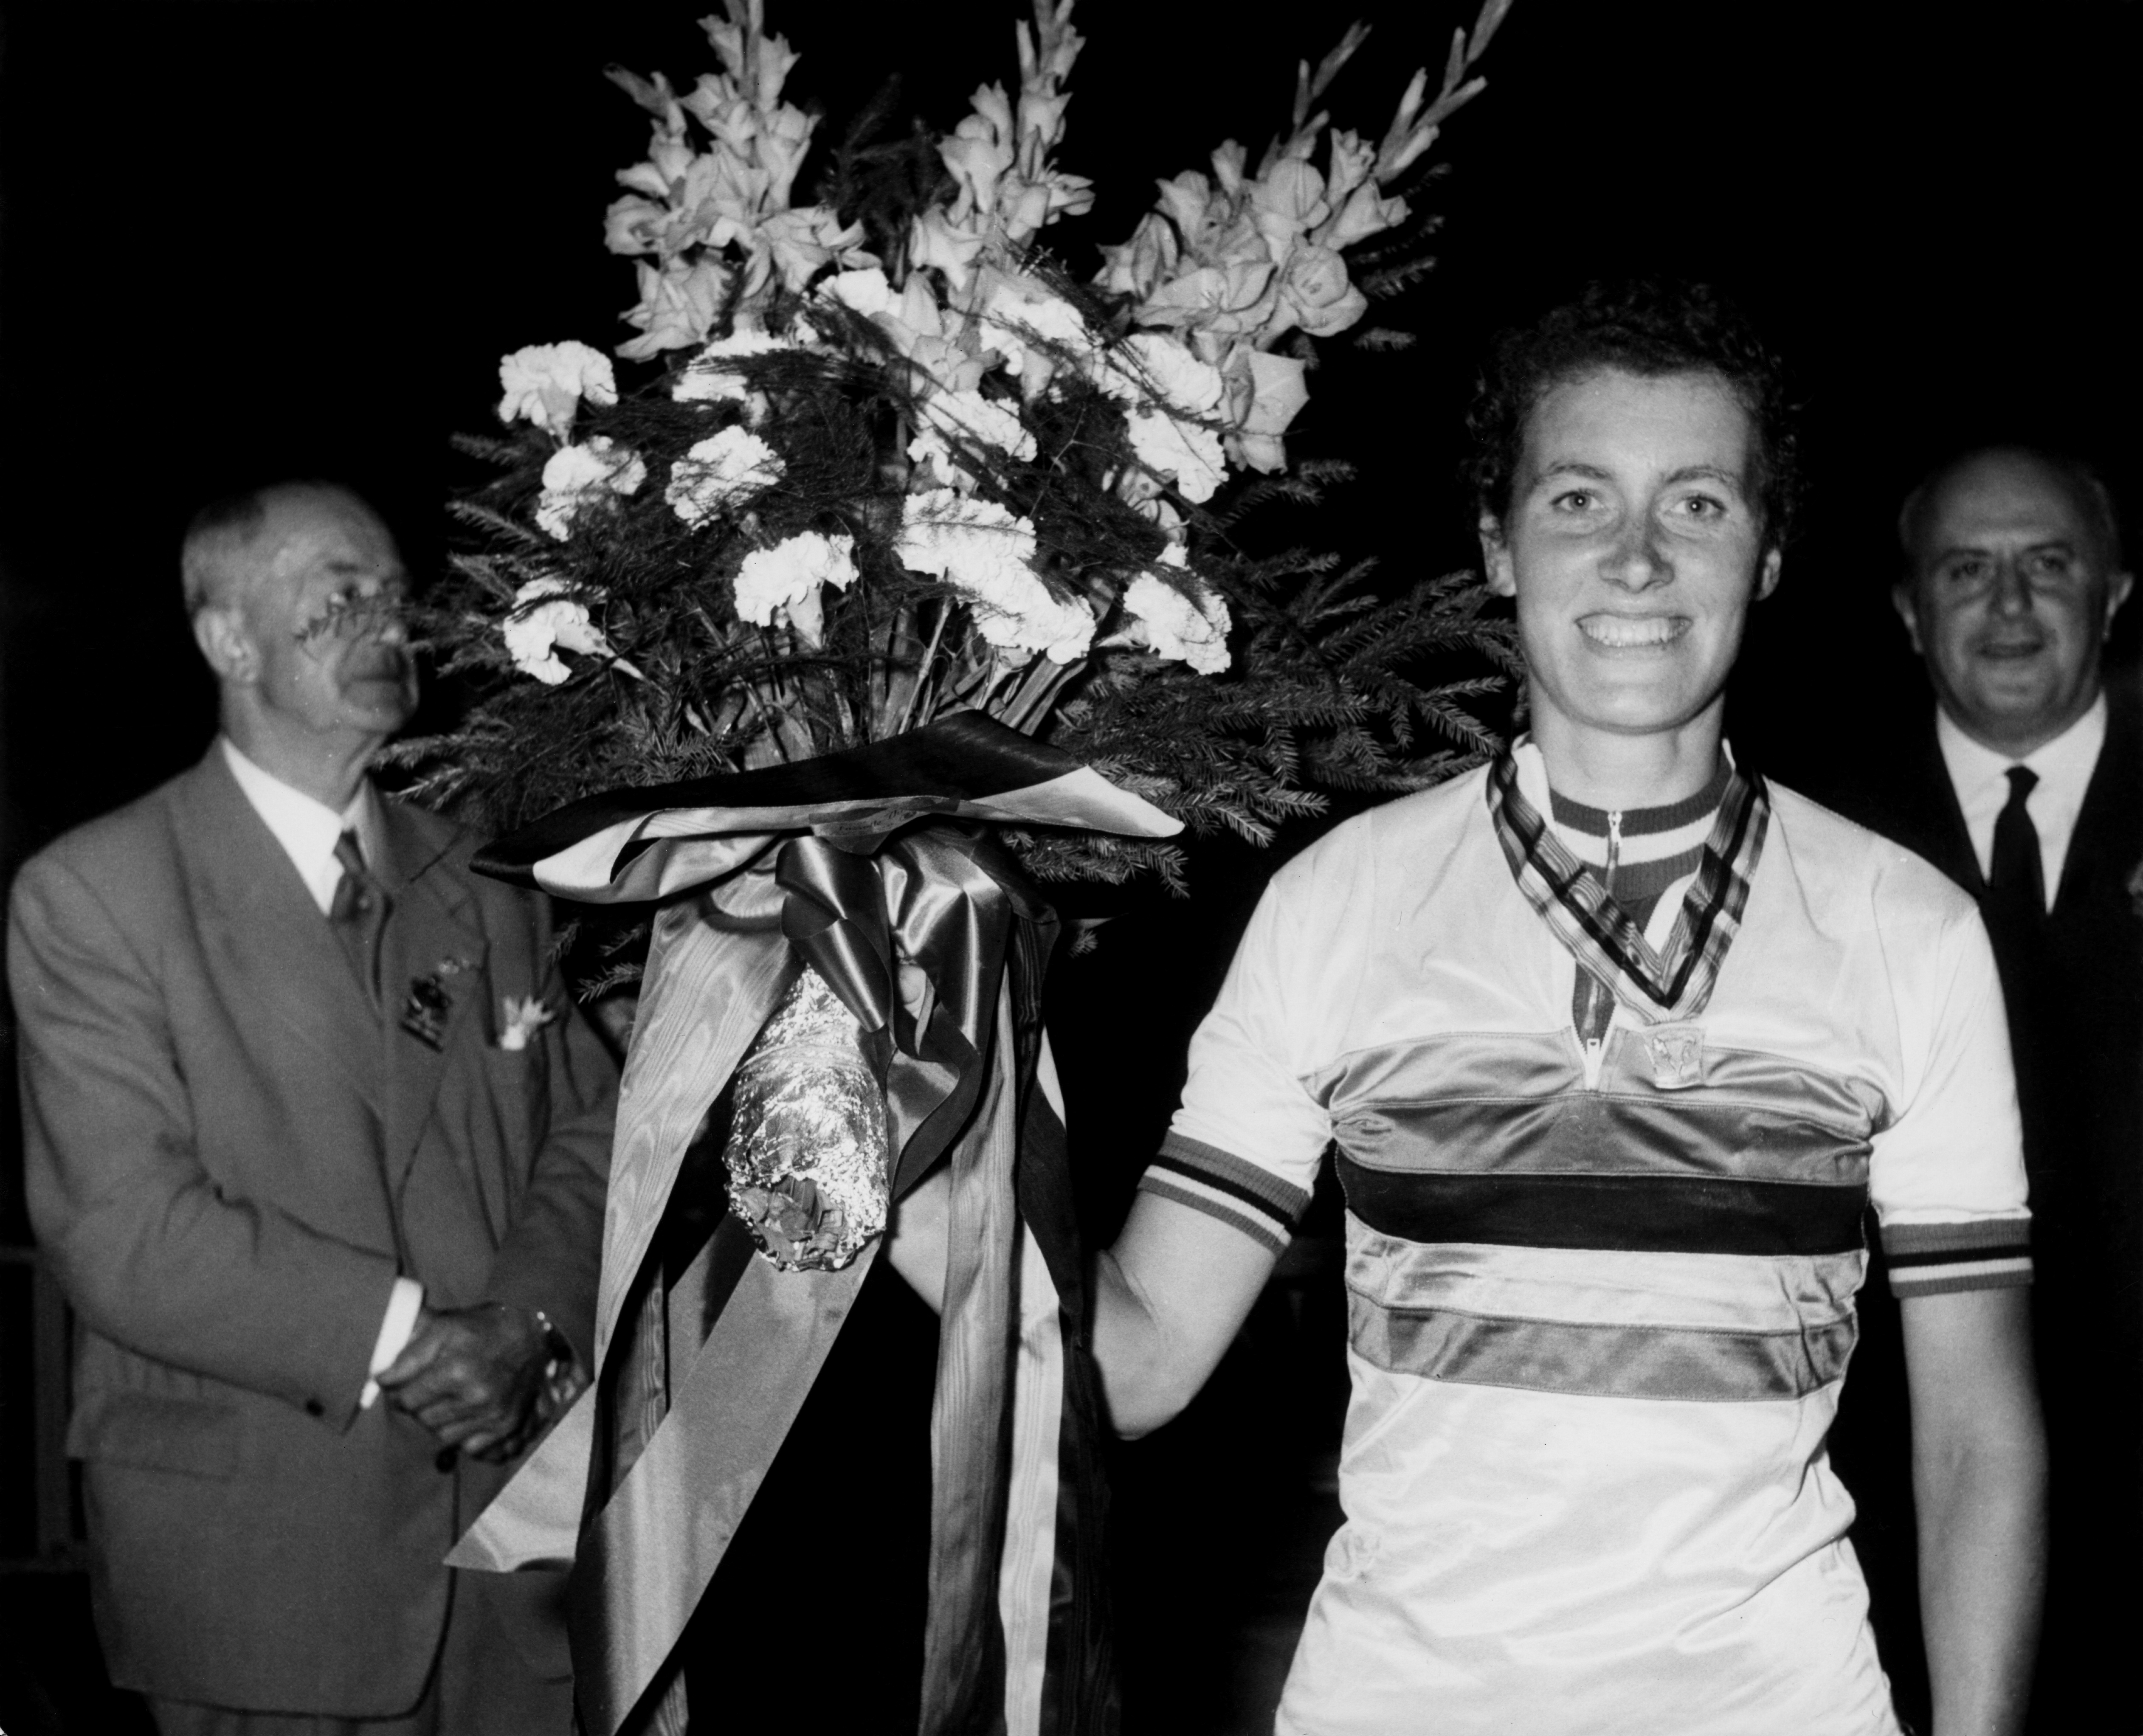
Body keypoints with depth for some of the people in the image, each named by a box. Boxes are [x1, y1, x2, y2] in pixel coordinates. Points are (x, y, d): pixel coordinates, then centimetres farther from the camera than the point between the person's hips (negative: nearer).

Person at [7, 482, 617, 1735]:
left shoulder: (484, 879, 11)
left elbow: (591, 1133, 7)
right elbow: (126, 1234, -14)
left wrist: (533, 1326, -12)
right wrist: (410, 1337, -18)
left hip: (515, 1520, 4)